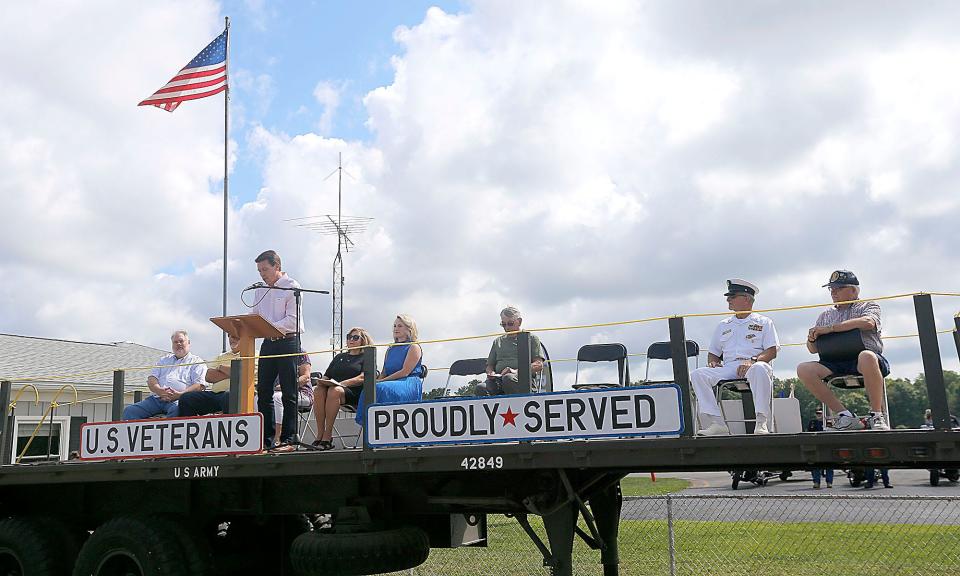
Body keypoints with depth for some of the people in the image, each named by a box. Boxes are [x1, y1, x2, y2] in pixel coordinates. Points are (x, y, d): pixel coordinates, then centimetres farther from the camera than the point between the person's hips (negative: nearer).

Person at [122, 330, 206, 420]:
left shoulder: (197, 362, 13)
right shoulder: (164, 360, 29)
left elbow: (199, 385, 0)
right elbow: (151, 379, 17)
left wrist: (179, 395, -16)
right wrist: (160, 391, -7)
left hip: (178, 400, -5)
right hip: (157, 398, 5)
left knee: (176, 410, -40)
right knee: (130, 410, -18)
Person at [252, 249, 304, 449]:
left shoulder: (292, 287, -4)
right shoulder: (260, 291, 17)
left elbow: (292, 319, -13)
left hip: (288, 341, -7)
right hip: (268, 343, 7)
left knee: (288, 394, -3)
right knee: (263, 392, 5)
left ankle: (288, 438, 0)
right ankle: (266, 439, 10)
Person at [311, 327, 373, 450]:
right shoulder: (339, 357, 31)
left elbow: (362, 378, -3)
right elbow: (326, 376, 25)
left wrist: (341, 383, -15)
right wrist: (321, 381, 0)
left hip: (354, 393, -4)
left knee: (334, 391, -37)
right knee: (318, 390, -30)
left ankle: (327, 436, -36)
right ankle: (320, 435, -33)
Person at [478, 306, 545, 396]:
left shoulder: (531, 338, 18)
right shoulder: (498, 341, 31)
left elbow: (539, 365, 6)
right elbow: (489, 365, 31)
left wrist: (516, 371, -10)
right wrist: (491, 373, 5)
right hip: (499, 379, 3)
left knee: (508, 378, -41)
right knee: (481, 388, -32)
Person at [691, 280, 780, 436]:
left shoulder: (763, 322, 15)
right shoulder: (723, 325, 28)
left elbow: (772, 351, 3)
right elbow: (713, 353, 27)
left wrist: (753, 361, -16)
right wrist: (713, 363, 3)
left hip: (754, 366, -4)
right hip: (728, 368, 4)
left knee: (758, 369, -41)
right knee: (697, 374, -23)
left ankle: (762, 422, -38)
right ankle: (717, 422, -29)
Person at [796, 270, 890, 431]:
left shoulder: (868, 306, 15)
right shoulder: (825, 316, 27)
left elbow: (868, 322, -11)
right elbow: (813, 350, 23)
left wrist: (830, 328, -11)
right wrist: (811, 340, -3)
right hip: (835, 364, 4)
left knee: (866, 357, -40)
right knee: (804, 369, -24)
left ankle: (877, 415, -25)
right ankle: (846, 417, -21)